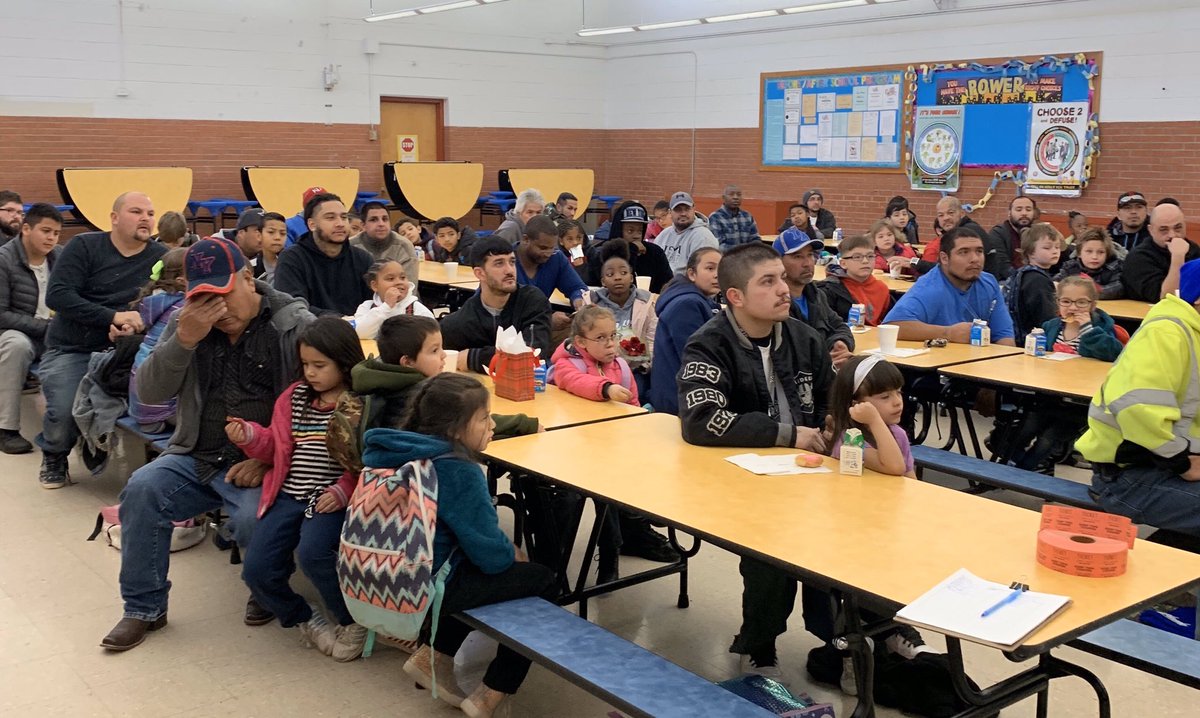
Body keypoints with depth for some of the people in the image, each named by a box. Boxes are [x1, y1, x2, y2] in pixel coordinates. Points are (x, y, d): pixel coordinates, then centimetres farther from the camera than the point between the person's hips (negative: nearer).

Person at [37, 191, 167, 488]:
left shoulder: (161, 256, 5)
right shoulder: (84, 246, -1)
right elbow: (57, 296, -12)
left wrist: (135, 325, -24)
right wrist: (113, 316, -24)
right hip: (70, 350, -2)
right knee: (64, 411, -25)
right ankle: (54, 457, 11)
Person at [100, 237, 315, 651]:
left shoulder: (294, 325, -8)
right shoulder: (188, 322, 6)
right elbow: (149, 393, -2)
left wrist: (270, 460, -19)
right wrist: (183, 341, -19)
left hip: (262, 464, -5)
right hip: (197, 458, 5)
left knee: (254, 518, -31)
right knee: (142, 489, -20)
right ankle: (144, 608, -1)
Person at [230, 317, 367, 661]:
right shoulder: (295, 396, 13)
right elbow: (277, 447, 16)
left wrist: (344, 490, -22)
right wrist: (248, 436, -2)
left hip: (330, 498, -6)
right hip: (288, 495, 6)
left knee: (312, 552, -30)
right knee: (257, 570, -6)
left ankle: (354, 622, -4)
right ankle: (306, 620, 22)